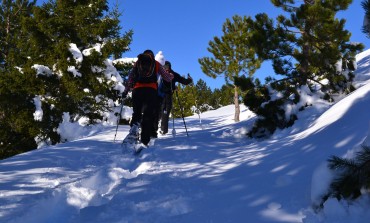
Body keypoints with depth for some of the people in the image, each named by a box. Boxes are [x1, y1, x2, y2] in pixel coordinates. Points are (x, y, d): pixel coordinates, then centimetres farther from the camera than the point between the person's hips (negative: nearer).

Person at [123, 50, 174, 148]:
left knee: (136, 113, 11)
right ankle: (144, 141, -15)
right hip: (151, 90, -1)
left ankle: (134, 126, -21)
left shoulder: (137, 62, 21)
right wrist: (172, 75, 41)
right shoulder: (156, 64, 18)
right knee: (148, 115, -4)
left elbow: (130, 77, 12)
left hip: (137, 89, 2)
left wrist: (126, 90, 14)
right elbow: (167, 77, 20)